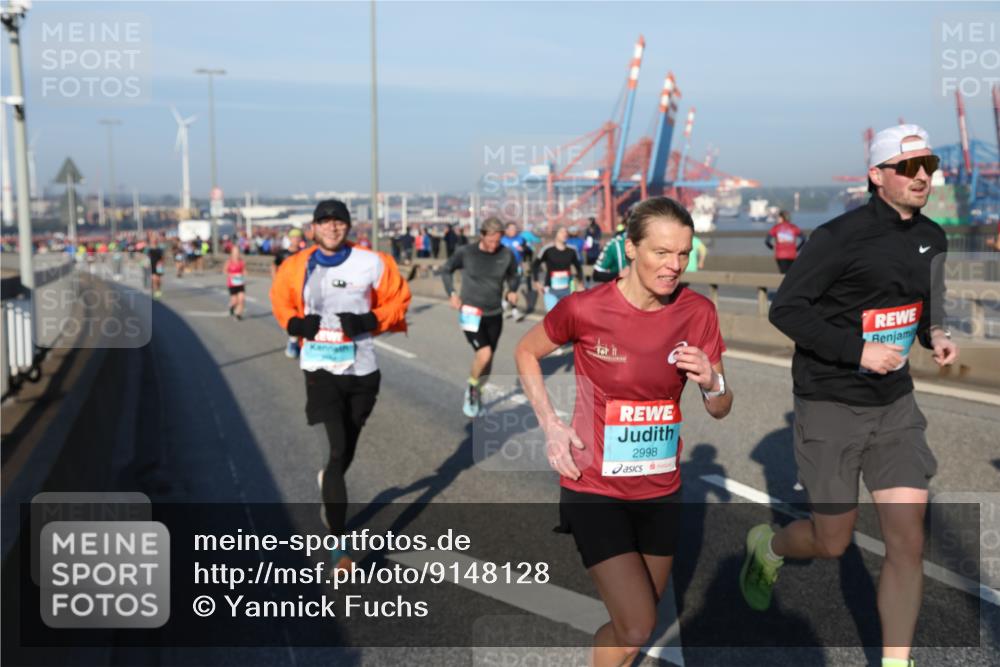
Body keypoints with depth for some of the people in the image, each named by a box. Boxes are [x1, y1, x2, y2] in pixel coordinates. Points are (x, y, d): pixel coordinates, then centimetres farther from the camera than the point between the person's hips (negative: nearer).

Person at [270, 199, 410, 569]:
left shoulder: (371, 263, -4)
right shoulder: (296, 267, -1)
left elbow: (397, 299, 3)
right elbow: (280, 300, 15)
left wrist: (369, 321, -13)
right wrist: (295, 323, -5)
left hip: (362, 370, 2)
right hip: (320, 369, -2)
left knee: (348, 449, 19)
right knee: (336, 450, -12)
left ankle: (329, 485, 55)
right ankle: (337, 541, -5)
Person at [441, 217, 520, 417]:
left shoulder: (506, 255, -6)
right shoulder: (465, 252, -11)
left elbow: (513, 276, 12)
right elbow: (446, 270, 5)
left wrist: (512, 290, -9)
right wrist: (452, 293, -8)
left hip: (494, 315, 3)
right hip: (471, 314, -3)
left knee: (488, 360, 12)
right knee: (484, 353, -22)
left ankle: (478, 394, 38)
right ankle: (471, 387, 7)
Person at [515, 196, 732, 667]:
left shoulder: (698, 312, -7)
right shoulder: (585, 308, -17)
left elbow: (720, 410, 2)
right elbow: (525, 353, 2)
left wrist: (711, 383, -21)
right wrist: (550, 424, -9)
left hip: (661, 490, 4)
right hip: (594, 489, -4)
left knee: (637, 621, 18)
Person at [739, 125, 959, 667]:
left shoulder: (933, 238, 6)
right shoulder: (841, 236, -16)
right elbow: (785, 309, -16)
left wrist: (935, 335, 0)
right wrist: (857, 350, -23)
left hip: (895, 404, 6)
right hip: (831, 405, -6)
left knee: (908, 541, 0)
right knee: (833, 542, 6)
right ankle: (766, 546, 40)